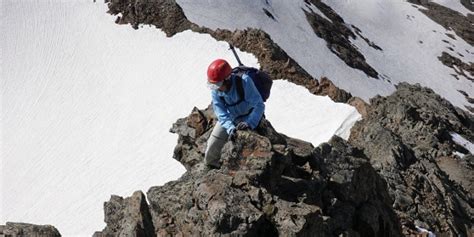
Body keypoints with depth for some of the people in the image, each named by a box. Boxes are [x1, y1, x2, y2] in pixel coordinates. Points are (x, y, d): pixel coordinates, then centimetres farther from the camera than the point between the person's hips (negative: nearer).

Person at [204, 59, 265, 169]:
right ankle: (212, 168, 28)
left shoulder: (244, 81, -34)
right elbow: (221, 113, -19)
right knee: (211, 147, 1)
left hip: (247, 118, -3)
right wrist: (230, 128, -36)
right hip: (228, 118, 4)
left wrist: (249, 123, -45)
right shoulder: (215, 90, -20)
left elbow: (259, 105, -32)